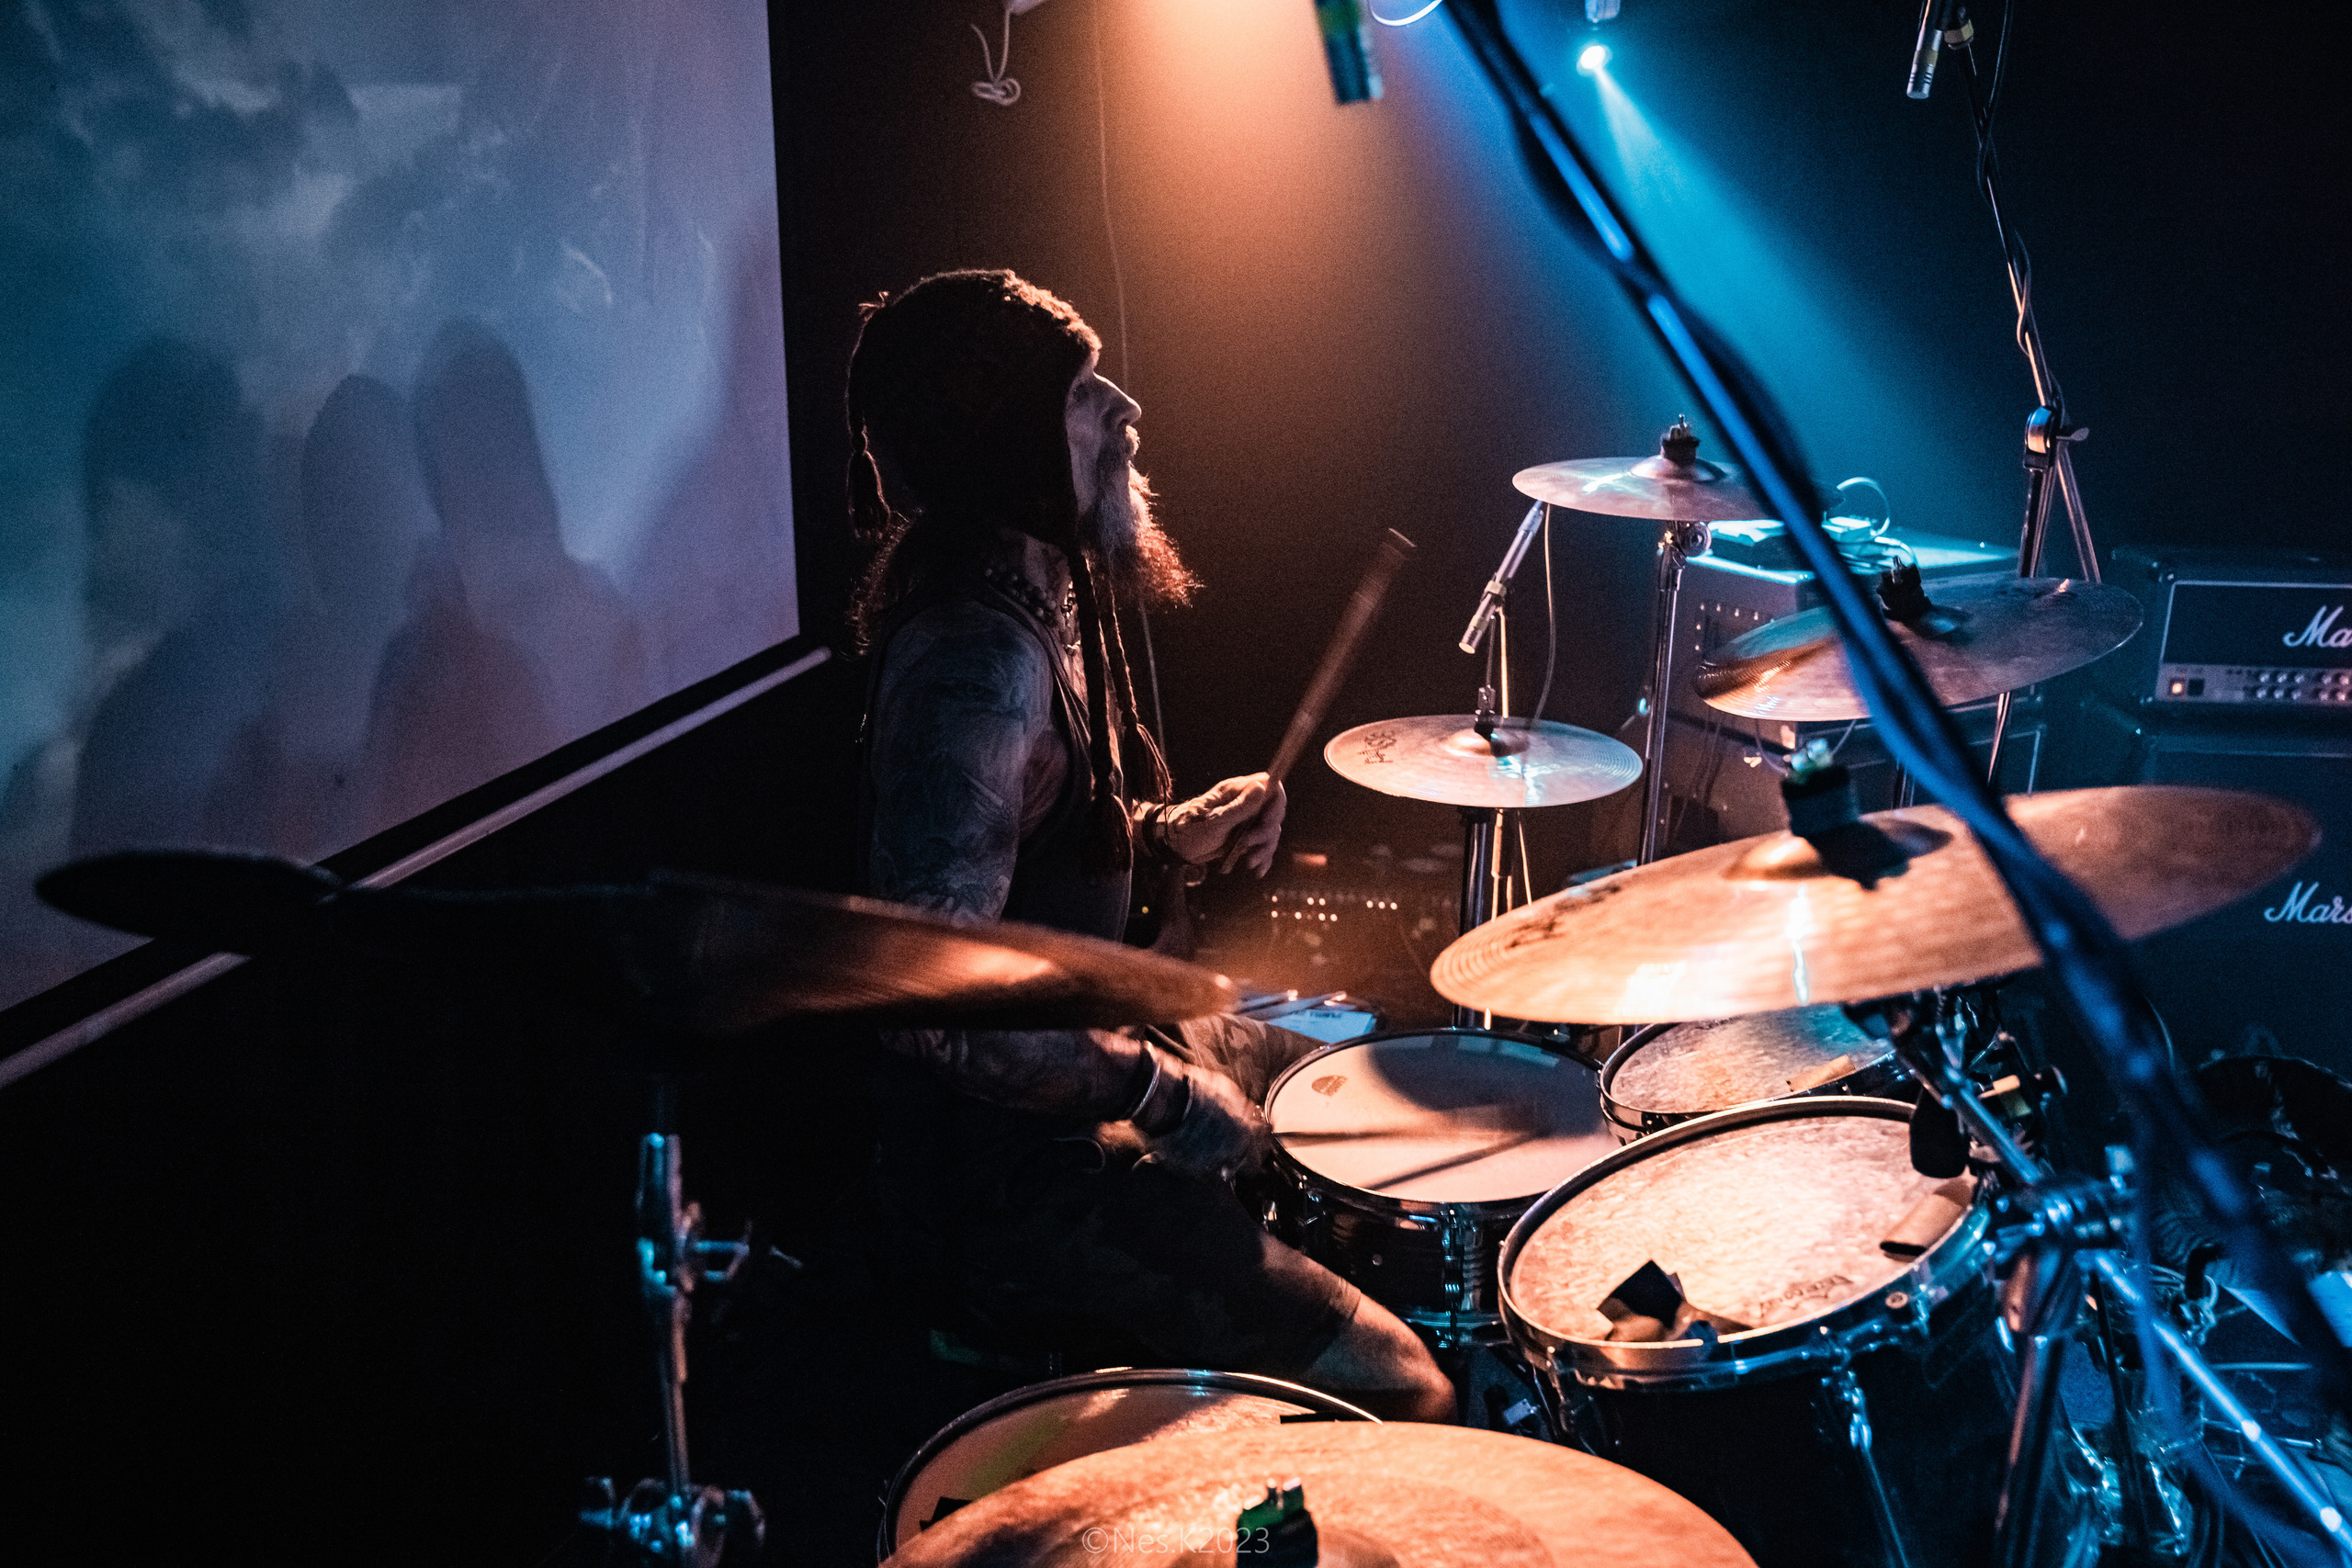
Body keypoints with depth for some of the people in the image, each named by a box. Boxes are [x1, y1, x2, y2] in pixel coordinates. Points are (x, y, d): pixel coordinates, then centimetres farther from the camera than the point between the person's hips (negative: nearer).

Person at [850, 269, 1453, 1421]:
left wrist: (1172, 833, 3)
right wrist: (1162, 1094, -22)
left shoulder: (1038, 593, 4)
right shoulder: (976, 656, -28)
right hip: (1000, 1164, -11)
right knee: (1395, 1390, -14)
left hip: (1081, 1040, 11)